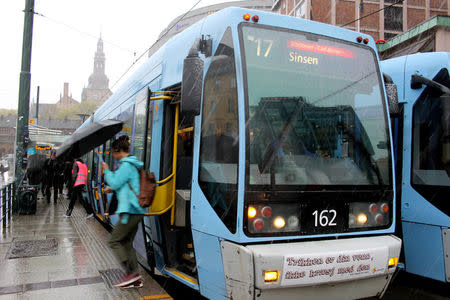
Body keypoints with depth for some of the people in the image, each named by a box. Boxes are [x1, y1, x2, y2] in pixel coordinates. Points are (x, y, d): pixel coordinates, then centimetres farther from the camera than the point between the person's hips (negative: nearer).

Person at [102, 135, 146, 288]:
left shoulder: (126, 165, -13)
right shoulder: (132, 164, 18)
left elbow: (115, 183, -13)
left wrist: (107, 171, 0)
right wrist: (112, 189, 21)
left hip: (130, 210, -10)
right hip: (136, 211, 10)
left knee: (114, 241, -1)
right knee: (127, 243, 13)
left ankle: (131, 272, -3)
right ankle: (135, 278, 14)